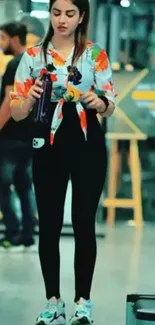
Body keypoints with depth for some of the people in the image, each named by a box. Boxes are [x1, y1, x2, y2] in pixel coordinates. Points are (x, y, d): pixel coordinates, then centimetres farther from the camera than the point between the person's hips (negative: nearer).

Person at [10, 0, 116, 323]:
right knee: (49, 225, 2)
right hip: (48, 147, 1)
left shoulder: (95, 54, 3)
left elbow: (110, 106, 4)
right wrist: (30, 98, -19)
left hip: (87, 146, -1)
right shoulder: (33, 56, 3)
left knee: (84, 224, 1)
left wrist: (97, 102, -18)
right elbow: (16, 112, 2)